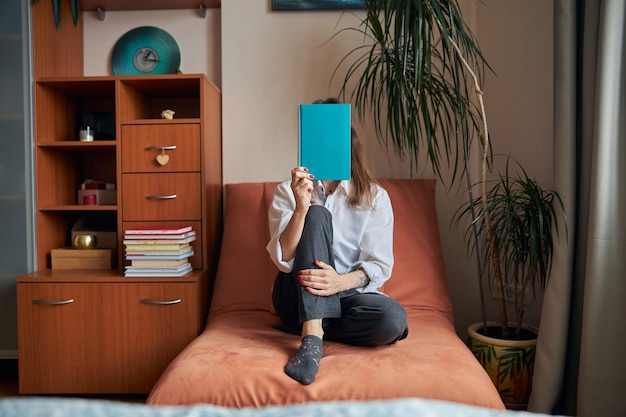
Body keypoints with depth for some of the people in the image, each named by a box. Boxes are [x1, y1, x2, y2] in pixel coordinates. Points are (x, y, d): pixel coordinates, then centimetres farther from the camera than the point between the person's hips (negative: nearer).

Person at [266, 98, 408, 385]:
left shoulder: (375, 196, 2)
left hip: (349, 294, 1)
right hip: (297, 296, -1)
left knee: (393, 319, -32)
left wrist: (343, 281, -29)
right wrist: (301, 208, -28)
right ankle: (312, 336, -33)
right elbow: (284, 259, -11)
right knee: (317, 215, -24)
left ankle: (304, 328, -10)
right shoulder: (287, 191, 2)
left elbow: (380, 265, -7)